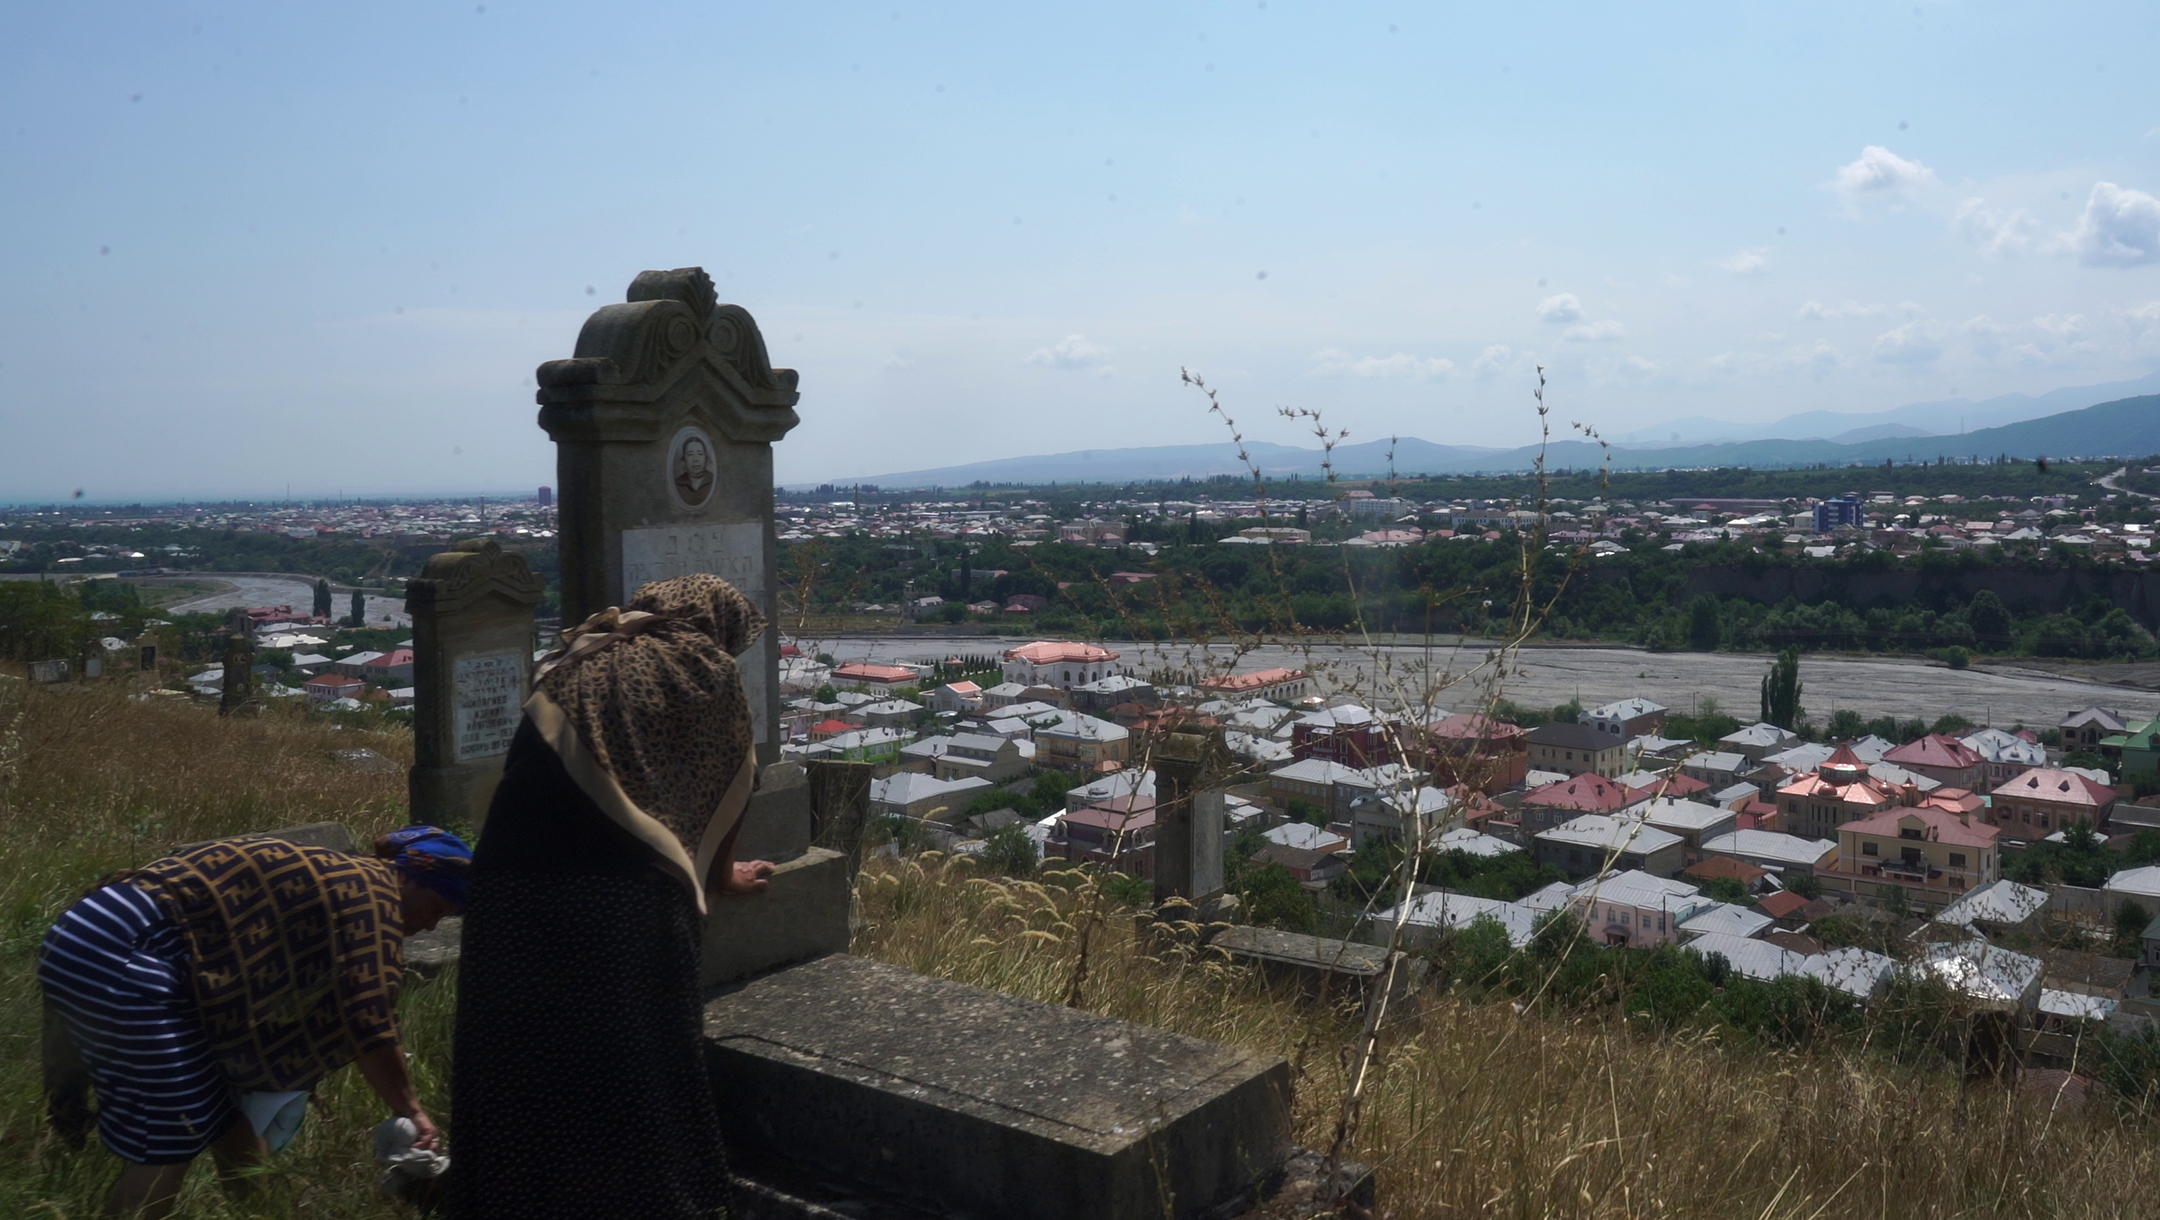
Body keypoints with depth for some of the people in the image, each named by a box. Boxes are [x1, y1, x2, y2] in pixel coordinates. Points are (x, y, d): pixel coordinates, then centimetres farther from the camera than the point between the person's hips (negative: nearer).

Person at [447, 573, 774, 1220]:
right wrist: (721, 873, 37)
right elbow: (728, 789, 18)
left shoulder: (573, 660, 23)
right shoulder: (707, 669, 10)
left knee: (519, 1077, 16)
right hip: (624, 906, -4)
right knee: (637, 1078, 11)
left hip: (510, 898, 4)